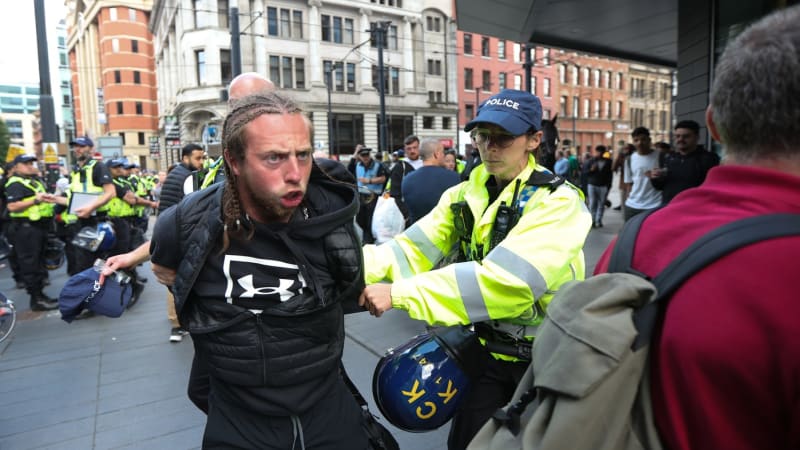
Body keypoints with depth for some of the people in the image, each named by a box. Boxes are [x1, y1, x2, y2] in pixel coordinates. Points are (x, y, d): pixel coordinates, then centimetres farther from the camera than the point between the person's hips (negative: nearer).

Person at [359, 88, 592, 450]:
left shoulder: (557, 202, -21)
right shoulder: (464, 196, -2)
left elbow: (503, 281, -33)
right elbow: (414, 248, -11)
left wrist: (398, 293, -34)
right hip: (490, 349, 4)